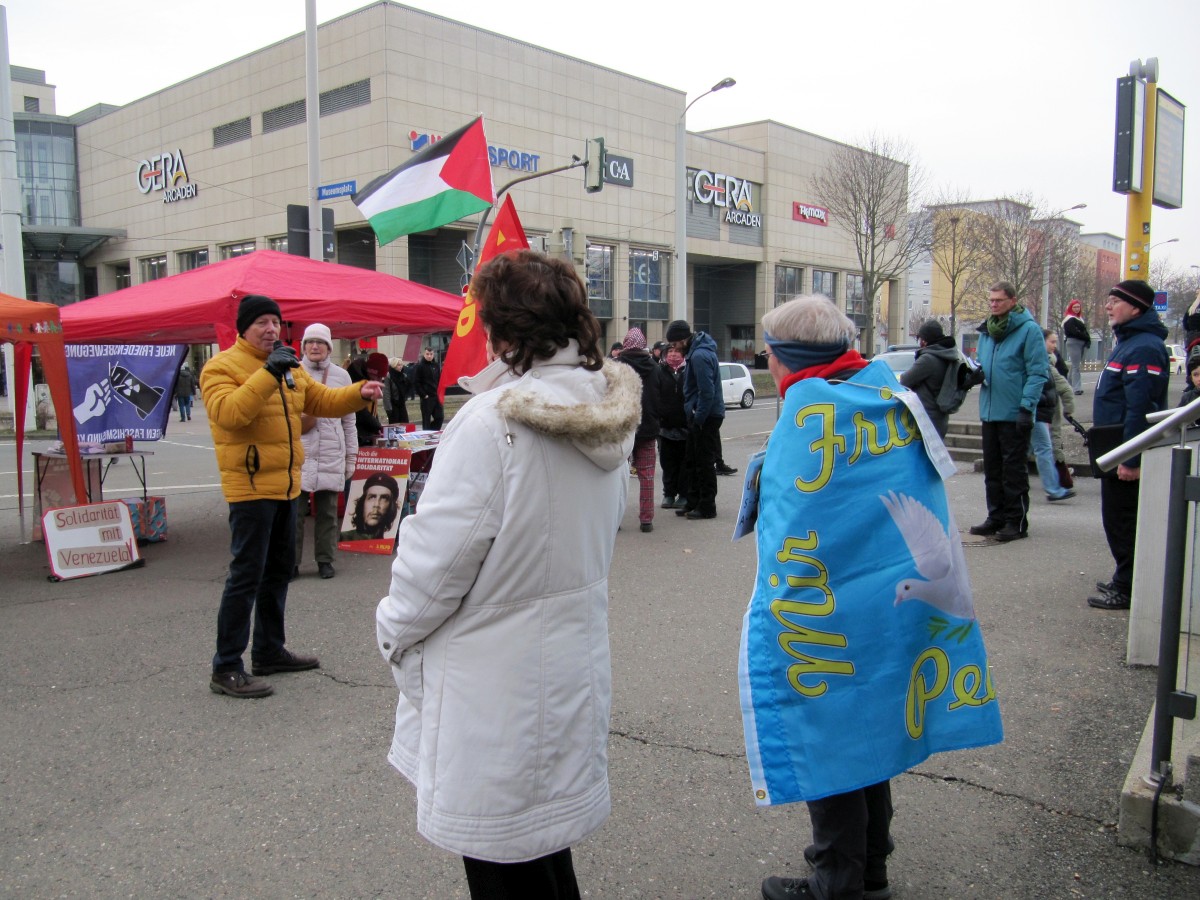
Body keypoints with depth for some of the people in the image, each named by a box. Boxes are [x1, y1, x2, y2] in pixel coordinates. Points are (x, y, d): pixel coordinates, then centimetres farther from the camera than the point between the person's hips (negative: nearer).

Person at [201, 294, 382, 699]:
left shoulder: (289, 367, 14)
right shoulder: (222, 367, -9)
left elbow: (322, 399, 17)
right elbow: (227, 412, -26)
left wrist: (359, 393, 0)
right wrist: (268, 373, -30)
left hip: (285, 485, 9)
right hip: (250, 487, -9)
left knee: (278, 570, 17)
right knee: (246, 575, -7)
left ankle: (269, 651, 30)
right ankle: (226, 668, 1)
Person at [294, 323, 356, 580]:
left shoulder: (341, 376, 8)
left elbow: (349, 420, 11)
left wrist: (351, 455, 10)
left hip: (331, 455, 1)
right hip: (298, 454, -1)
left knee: (327, 511, 8)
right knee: (295, 510, 0)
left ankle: (325, 559, 18)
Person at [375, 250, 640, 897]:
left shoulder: (493, 422, -24)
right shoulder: (606, 416, 1)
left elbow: (438, 555, -20)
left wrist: (394, 627, -2)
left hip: (495, 688, -8)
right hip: (572, 668, 8)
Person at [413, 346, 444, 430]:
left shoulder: (436, 365, 12)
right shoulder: (420, 366, -6)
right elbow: (416, 383, -9)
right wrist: (424, 395, -13)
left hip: (437, 396, 5)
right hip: (426, 398, -5)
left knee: (440, 417, 3)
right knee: (426, 420, -1)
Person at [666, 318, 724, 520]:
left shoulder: (700, 356, -21)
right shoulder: (696, 352, 11)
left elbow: (707, 392, -24)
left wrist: (698, 419, -19)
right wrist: (694, 417, 15)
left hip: (707, 417, -10)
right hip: (698, 416, 10)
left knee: (705, 463, -1)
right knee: (693, 461, 16)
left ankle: (707, 507, 7)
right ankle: (693, 503, 24)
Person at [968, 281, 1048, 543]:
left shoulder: (1029, 329, -10)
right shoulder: (986, 330, 13)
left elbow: (1038, 372, -14)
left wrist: (1027, 406, -20)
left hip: (1014, 414, -7)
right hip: (989, 411, 8)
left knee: (1014, 469, 0)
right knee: (992, 469, 14)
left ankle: (1017, 521, 9)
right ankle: (996, 517, 25)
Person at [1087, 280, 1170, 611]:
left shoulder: (1144, 348, -20)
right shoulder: (1128, 342, 15)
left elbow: (1140, 407, -26)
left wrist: (1130, 459, -27)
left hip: (1128, 458, -11)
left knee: (1123, 521, -3)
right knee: (1118, 519, 18)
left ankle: (1128, 589, 6)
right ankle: (1125, 580, 29)